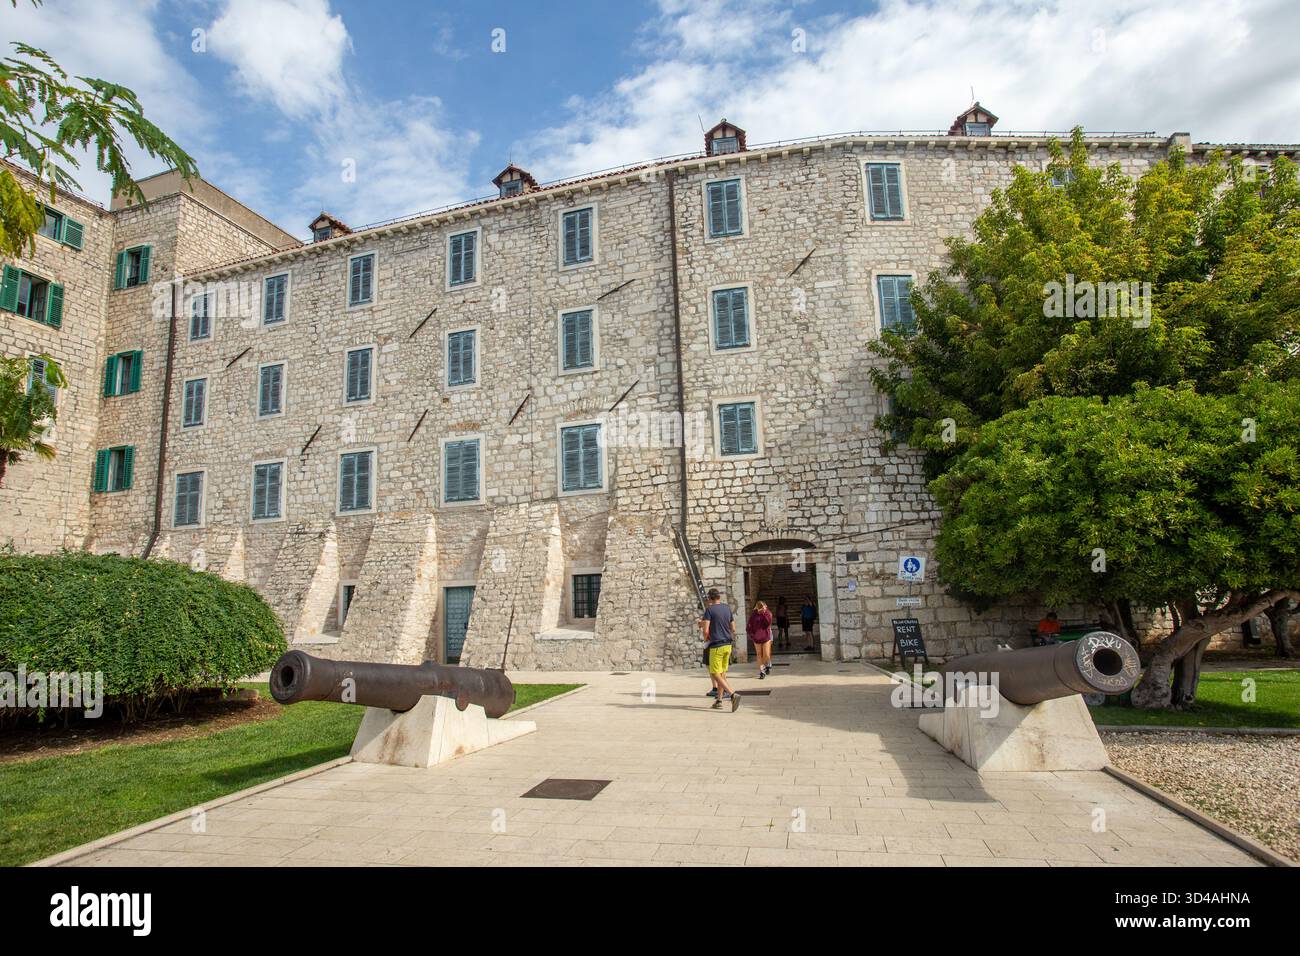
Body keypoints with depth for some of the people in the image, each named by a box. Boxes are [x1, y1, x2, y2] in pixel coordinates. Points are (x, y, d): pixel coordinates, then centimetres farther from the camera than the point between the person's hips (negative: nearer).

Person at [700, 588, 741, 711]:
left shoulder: (709, 609, -9)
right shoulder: (727, 609, 9)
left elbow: (705, 630, -17)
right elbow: (733, 628, 16)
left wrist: (706, 638, 6)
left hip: (716, 646, -6)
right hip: (727, 645, 7)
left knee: (715, 674, -3)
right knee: (722, 673, 13)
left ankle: (733, 695, -18)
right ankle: (719, 700, 17)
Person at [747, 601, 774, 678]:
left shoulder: (768, 613, -4)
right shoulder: (753, 614, -5)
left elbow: (768, 623, -19)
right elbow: (748, 625, 0)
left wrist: (764, 614, -25)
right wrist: (751, 634, -7)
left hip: (766, 636, -1)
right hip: (756, 638, 1)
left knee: (766, 655, -5)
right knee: (759, 655, 4)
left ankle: (768, 665, 27)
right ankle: (762, 671, 14)